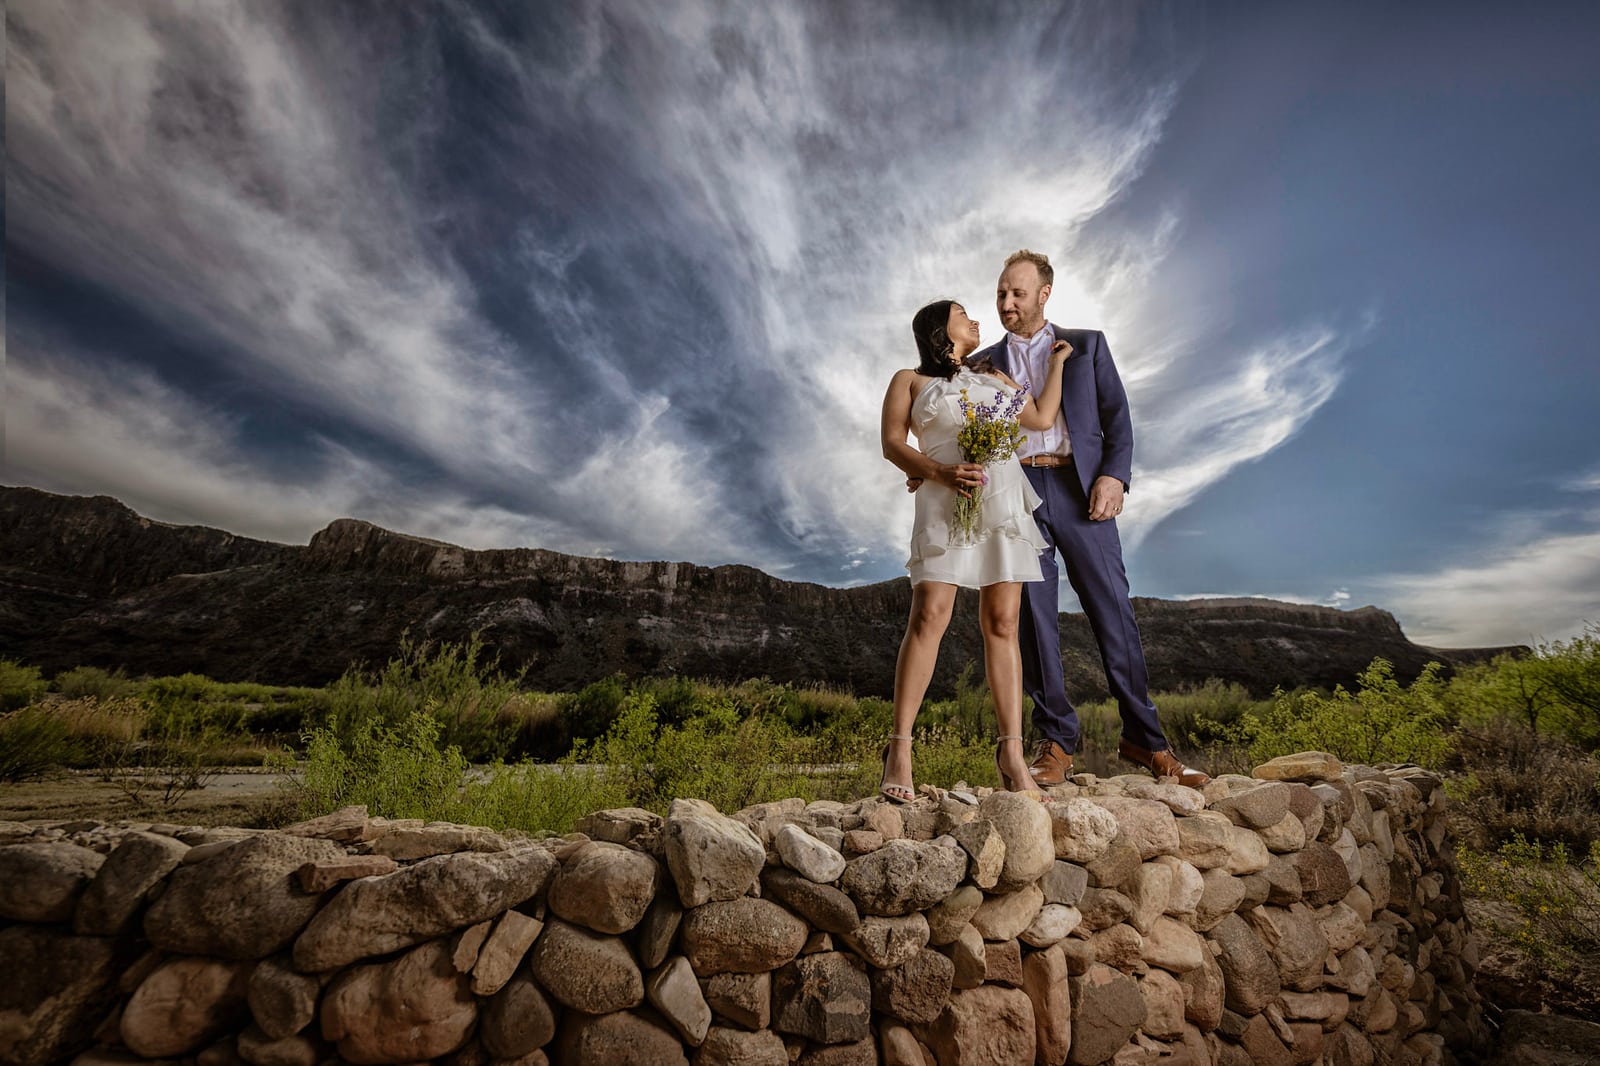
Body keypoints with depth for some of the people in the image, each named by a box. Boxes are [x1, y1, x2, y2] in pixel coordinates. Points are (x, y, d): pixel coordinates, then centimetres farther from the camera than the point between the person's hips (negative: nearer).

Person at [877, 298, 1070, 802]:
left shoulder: (995, 378, 29)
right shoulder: (910, 380, 15)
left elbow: (1041, 417, 24)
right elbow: (891, 443, 2)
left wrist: (1056, 362, 33)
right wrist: (942, 472, -14)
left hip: (1004, 503, 4)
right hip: (945, 504, -4)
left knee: (1002, 624, -4)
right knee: (929, 617, -17)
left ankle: (1011, 752, -4)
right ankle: (900, 746, -11)